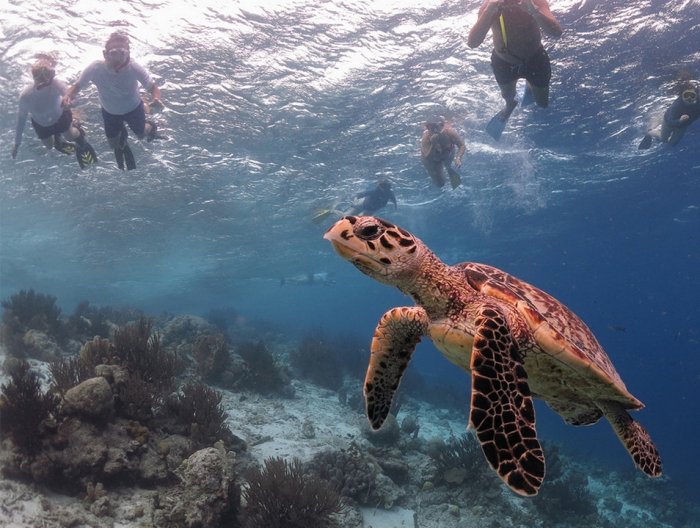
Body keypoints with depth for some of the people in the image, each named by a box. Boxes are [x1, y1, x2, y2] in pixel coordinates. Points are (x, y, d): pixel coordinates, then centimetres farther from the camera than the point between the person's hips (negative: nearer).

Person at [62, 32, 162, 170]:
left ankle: (150, 126, 60)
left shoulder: (135, 69, -39)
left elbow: (153, 87, -28)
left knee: (141, 135, 23)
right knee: (114, 144, 21)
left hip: (133, 108, -1)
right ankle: (122, 134, 59)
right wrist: (68, 96, -44)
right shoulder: (95, 69, -36)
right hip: (110, 112, 1)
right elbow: (77, 86, -22)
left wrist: (156, 98, -52)